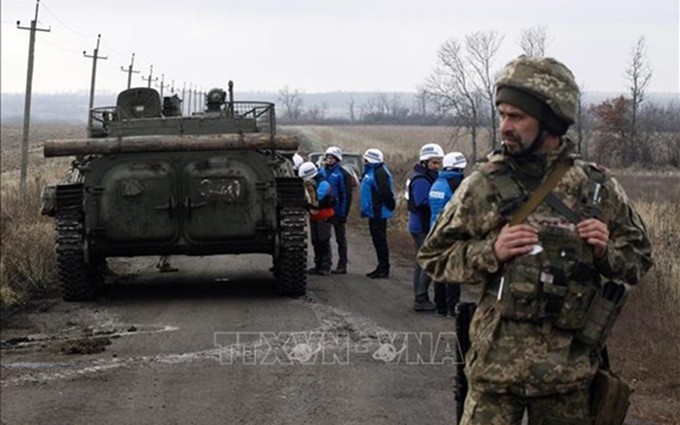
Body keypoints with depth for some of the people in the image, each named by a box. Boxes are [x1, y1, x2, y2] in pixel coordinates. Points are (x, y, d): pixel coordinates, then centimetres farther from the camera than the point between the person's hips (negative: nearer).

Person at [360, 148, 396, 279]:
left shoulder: (379, 173, -18)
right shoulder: (371, 171, 15)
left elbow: (386, 193, -24)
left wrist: (389, 206, -18)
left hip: (378, 213, -11)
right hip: (374, 213, 11)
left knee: (380, 240, -6)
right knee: (377, 239, 15)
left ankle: (384, 269, -2)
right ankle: (381, 267, 22)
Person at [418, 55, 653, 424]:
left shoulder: (599, 187, 2)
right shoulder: (483, 186, -2)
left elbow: (638, 259, 13)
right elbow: (434, 256, 3)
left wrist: (606, 252, -9)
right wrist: (490, 252, -13)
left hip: (570, 367, 2)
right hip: (497, 363, -1)